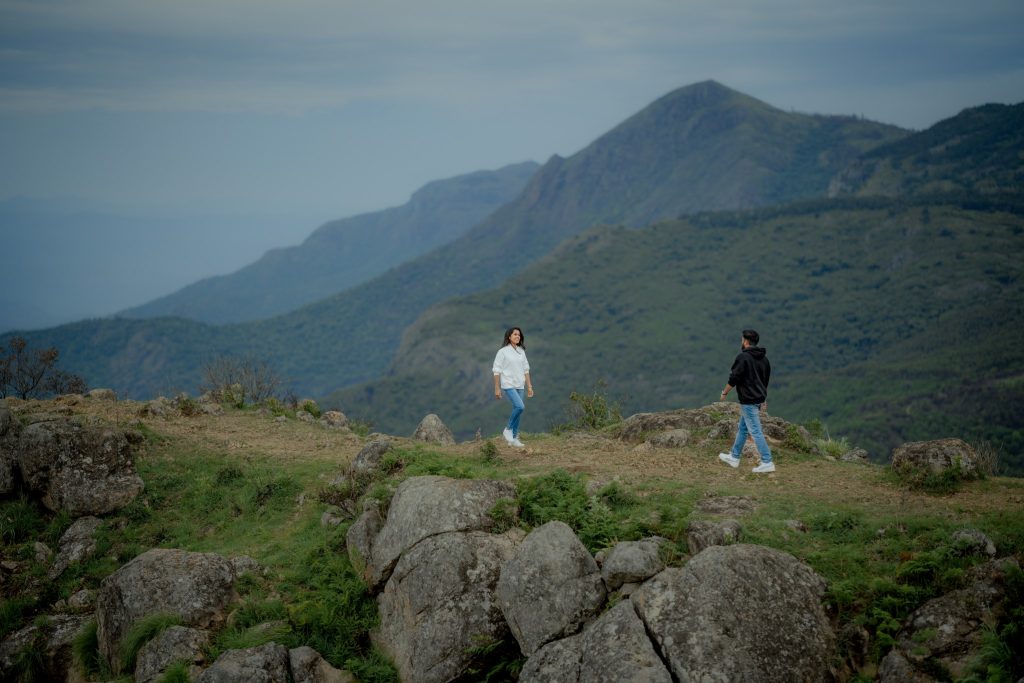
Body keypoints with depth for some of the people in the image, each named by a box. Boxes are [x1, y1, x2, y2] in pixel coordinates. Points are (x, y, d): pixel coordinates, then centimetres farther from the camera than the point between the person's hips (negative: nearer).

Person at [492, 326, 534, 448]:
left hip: (519, 386, 6)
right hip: (508, 385, -6)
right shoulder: (503, 351, -6)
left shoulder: (521, 351, 11)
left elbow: (526, 369, 15)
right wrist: (497, 389, -10)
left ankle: (514, 438, 13)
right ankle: (508, 429, -3)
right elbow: (497, 371, -7)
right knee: (520, 406, -22)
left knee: (517, 410, 5)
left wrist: (529, 386, 11)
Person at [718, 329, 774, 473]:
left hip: (748, 400, -9)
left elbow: (733, 378, -15)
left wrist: (724, 393, -1)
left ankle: (767, 463, -12)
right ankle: (734, 457, 30)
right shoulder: (764, 358, 10)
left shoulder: (743, 357, -16)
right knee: (742, 428, 20)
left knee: (755, 431, -8)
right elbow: (766, 379, 18)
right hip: (759, 398, 9)